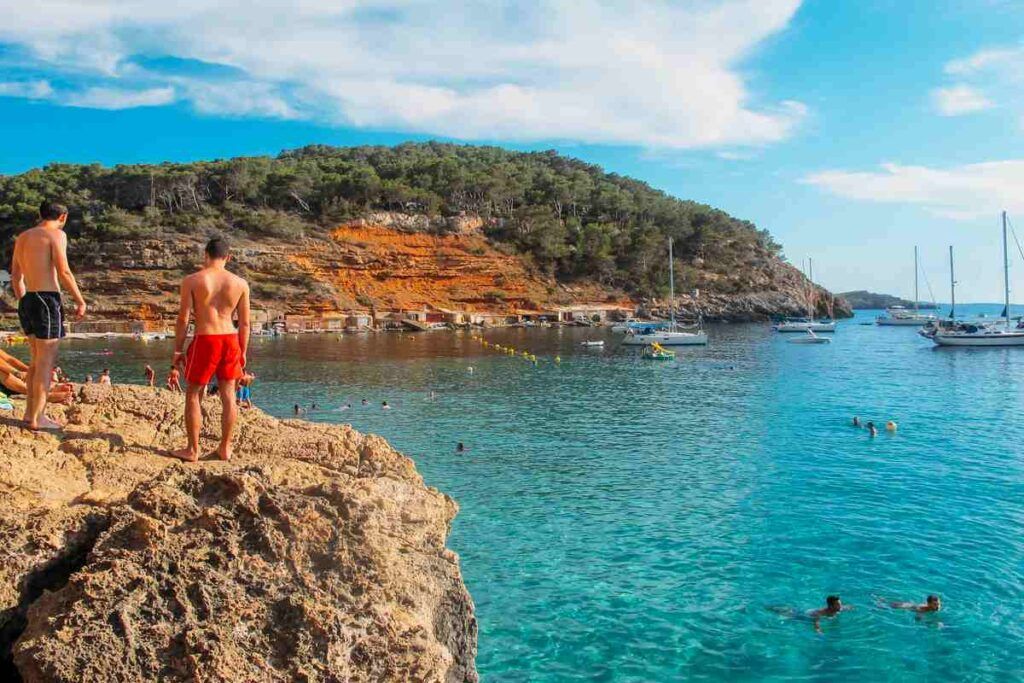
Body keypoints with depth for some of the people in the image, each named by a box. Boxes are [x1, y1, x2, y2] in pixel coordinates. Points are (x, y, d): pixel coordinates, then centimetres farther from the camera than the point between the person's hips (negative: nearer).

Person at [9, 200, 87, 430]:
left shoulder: (22, 237, 17)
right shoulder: (56, 234, -6)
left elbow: (16, 276, 20)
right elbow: (64, 272, -15)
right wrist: (80, 301, -9)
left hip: (27, 301, 8)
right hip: (47, 299, -8)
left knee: (37, 359, 19)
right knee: (46, 362, -3)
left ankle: (30, 412, 23)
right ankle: (37, 418, -2)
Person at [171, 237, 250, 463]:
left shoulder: (192, 281, -3)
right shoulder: (241, 283, 3)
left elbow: (183, 318, -4)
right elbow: (244, 323, 6)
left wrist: (178, 349, 5)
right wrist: (243, 352, 14)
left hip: (205, 340, -3)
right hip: (230, 340, 3)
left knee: (194, 395, 11)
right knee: (228, 395, 12)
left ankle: (192, 450, 15)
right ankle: (225, 448, 19)